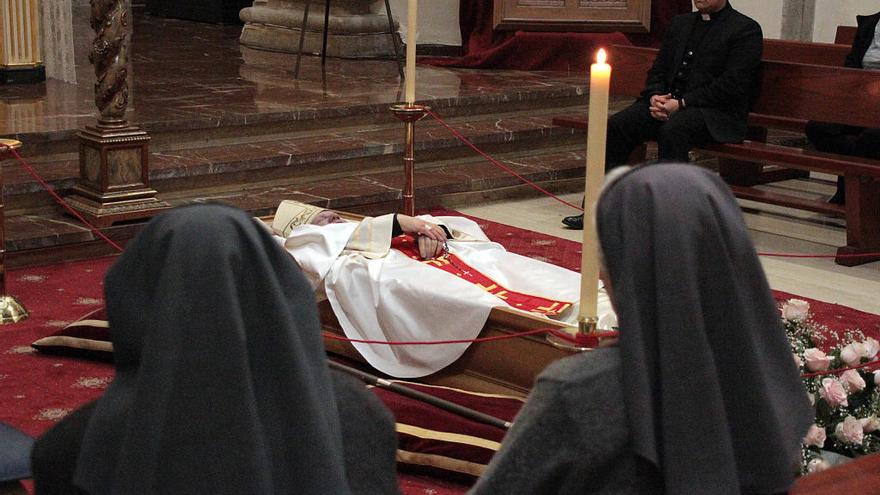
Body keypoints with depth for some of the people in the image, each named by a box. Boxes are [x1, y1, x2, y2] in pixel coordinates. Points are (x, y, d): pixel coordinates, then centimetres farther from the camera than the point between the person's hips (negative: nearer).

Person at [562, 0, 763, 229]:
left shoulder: (746, 30, -1)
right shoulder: (680, 23, 21)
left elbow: (732, 85, -11)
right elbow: (658, 70, 19)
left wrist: (682, 103, -17)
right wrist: (655, 97, -4)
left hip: (717, 113, -6)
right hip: (668, 101, 6)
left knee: (672, 130, -36)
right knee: (616, 125, -16)